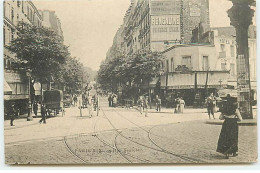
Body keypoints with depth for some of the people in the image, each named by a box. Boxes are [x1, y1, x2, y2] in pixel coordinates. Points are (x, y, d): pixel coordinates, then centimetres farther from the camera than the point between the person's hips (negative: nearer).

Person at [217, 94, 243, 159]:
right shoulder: (235, 110, -9)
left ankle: (227, 153, 1)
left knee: (225, 139, 8)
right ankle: (234, 153, 23)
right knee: (233, 139, 13)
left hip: (226, 124, 2)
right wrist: (235, 119, 11)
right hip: (233, 125, -2)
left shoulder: (224, 109, 0)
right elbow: (240, 119, -9)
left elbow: (220, 117, 3)